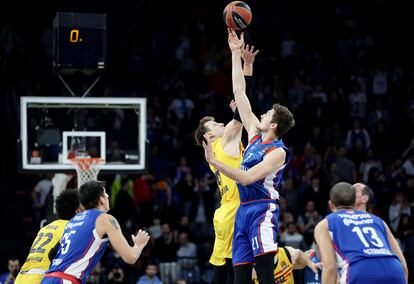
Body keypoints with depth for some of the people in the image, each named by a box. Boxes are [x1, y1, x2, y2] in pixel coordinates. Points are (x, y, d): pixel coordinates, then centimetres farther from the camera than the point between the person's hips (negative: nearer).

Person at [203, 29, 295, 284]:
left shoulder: (278, 152, -10)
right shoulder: (256, 135, 12)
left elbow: (247, 178, -21)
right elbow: (239, 92, 15)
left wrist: (213, 161, -24)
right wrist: (236, 53, 15)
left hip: (262, 209, -8)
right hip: (243, 210, 8)